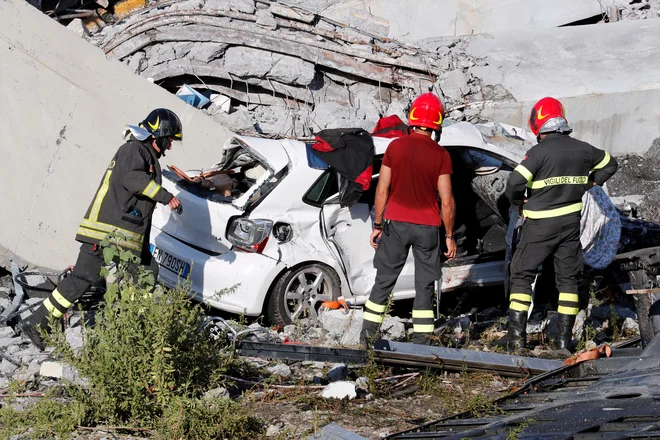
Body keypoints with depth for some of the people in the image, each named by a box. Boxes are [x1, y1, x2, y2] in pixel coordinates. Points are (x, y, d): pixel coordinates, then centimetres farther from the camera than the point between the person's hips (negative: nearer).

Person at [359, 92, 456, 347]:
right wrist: (449, 236, 2)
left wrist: (378, 225, 6)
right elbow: (447, 201, -8)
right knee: (425, 285, 8)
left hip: (396, 223, 1)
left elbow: (382, 190, -3)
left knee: (384, 280, 12)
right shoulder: (441, 155, -8)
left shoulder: (395, 147, -4)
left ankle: (367, 335, 15)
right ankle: (422, 342, 8)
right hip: (428, 227, -1)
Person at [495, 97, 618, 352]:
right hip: (571, 223, 5)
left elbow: (514, 183, -23)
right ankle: (565, 337, 11)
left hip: (540, 225, -5)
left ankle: (517, 334, -1)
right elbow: (609, 164, 21)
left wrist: (519, 202, -3)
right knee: (568, 278, 12)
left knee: (522, 275, 5)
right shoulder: (583, 149, 3)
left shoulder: (539, 152, -16)